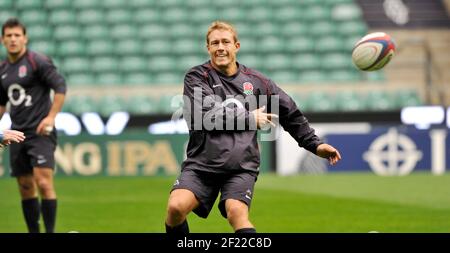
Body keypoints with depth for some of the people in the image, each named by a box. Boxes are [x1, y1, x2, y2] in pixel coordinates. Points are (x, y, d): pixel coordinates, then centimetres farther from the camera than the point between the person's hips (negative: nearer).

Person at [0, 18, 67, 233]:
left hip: (40, 132, -7)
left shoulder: (38, 61, -7)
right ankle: (33, 233, 15)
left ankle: (50, 232, -11)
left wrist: (51, 117, -18)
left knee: (43, 183, -16)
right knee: (25, 187, 7)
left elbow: (60, 86, -12)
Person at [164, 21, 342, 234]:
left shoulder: (256, 81, 12)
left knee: (236, 212, -26)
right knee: (176, 207, -21)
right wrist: (249, 118, -4)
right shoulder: (197, 77, 4)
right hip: (202, 163, -1)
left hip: (241, 168, 1)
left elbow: (290, 113, 22)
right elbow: (205, 116, -11)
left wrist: (314, 144, 18)